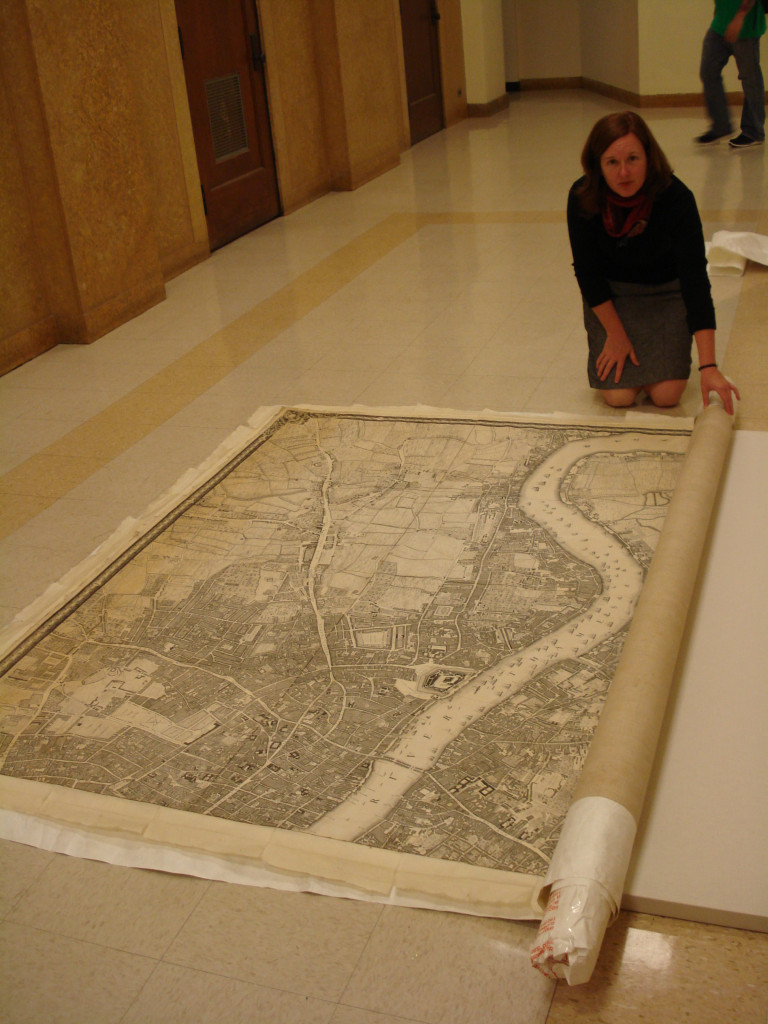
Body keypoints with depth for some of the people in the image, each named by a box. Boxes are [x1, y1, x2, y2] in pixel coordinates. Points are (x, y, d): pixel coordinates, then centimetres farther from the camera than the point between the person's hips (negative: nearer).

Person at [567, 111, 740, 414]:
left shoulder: (676, 198, -29)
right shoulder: (582, 198, -24)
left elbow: (695, 280, -32)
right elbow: (587, 272, -11)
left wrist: (708, 366, -38)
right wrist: (616, 334, -11)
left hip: (666, 290, 0)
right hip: (610, 293, 1)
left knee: (666, 394, -13)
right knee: (618, 395, -13)